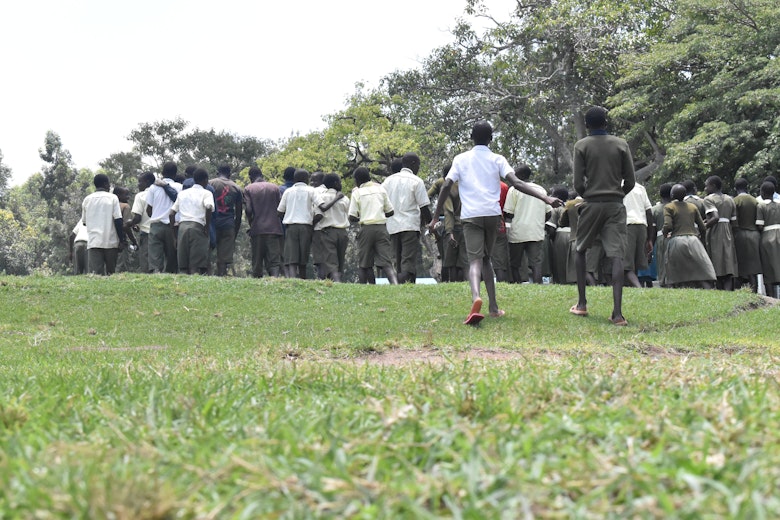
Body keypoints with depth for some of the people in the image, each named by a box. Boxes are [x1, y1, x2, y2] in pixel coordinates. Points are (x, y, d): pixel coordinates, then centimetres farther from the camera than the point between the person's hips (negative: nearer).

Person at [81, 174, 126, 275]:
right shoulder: (112, 198, 1)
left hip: (93, 242, 2)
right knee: (111, 271, 10)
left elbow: (84, 221, 16)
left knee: (94, 273, -8)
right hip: (111, 241, -1)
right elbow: (118, 220, -5)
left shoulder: (87, 199, 11)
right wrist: (122, 240, -3)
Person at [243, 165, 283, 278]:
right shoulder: (275, 187, 9)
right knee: (274, 260, -3)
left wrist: (251, 223, 8)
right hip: (274, 229, 1)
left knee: (257, 261, 9)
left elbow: (248, 209, -7)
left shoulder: (248, 189, 3)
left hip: (257, 229, -1)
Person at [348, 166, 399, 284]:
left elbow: (352, 217, -4)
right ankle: (396, 284, -28)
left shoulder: (357, 192, 1)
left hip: (366, 229, -2)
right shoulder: (380, 189, 11)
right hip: (382, 228, 2)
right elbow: (390, 212, 10)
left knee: (364, 265, 9)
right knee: (386, 263, -6)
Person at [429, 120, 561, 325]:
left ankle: (476, 297, -40)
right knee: (486, 258, 18)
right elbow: (516, 183, -6)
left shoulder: (461, 159, 10)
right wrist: (545, 198, -10)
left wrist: (435, 217, 7)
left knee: (475, 260, -10)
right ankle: (493, 307, 15)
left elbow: (446, 187, 2)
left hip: (470, 215, -1)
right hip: (492, 214, 2)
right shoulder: (497, 159, 8)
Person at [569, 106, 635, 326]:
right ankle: (617, 312, -17)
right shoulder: (621, 145, 6)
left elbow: (578, 183, -4)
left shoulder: (582, 146, 1)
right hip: (615, 206, 1)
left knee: (581, 251, 19)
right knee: (616, 256, -7)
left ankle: (582, 304, 18)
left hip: (591, 204, -1)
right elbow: (630, 181, 3)